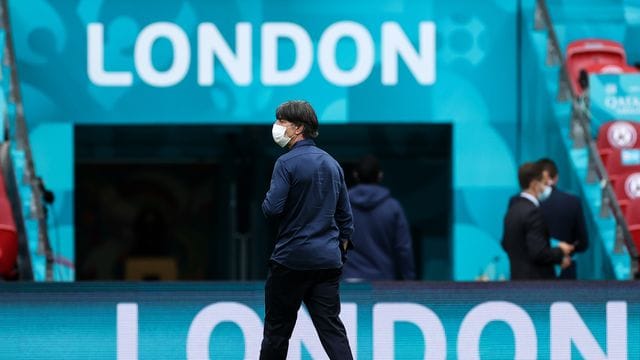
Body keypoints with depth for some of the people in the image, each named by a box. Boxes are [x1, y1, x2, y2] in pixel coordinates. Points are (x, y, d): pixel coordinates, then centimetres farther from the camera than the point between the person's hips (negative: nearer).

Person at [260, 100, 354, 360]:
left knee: (277, 328, 6)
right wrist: (341, 248, 22)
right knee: (332, 328, 2)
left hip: (291, 260, -6)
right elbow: (345, 215, 16)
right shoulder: (332, 164, 12)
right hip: (328, 261, 6)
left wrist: (266, 201, 5)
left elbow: (272, 209, -16)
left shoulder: (287, 163, -10)